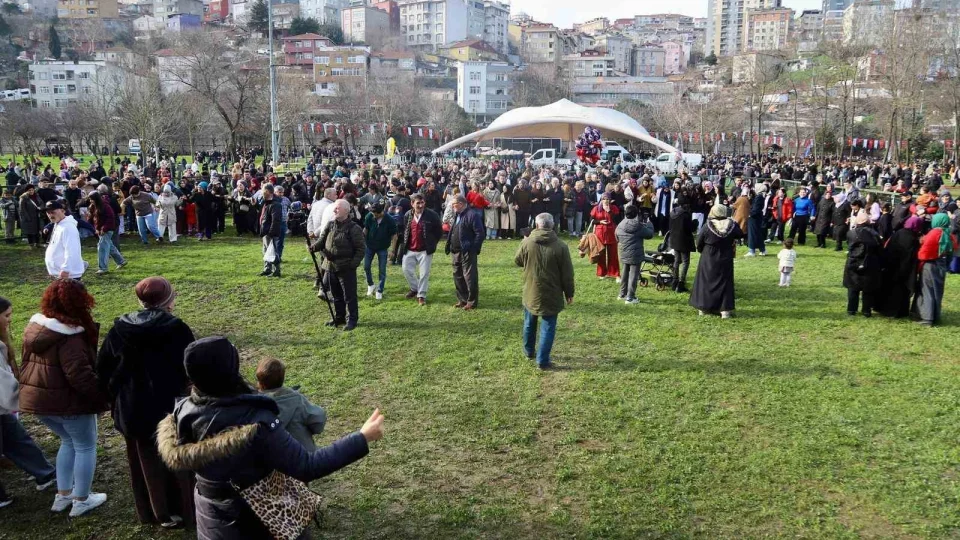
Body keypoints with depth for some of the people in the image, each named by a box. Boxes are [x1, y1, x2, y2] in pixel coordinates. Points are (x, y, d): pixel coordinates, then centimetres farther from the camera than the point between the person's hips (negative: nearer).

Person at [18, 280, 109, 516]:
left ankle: (63, 495, 31)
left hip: (36, 397, 9)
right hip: (67, 400, -9)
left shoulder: (35, 326, 5)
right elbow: (79, 374, -27)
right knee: (86, 446, 11)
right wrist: (102, 397, -18)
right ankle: (81, 501, 19)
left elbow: (30, 363, 16)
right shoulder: (69, 336, -23)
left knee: (69, 441, 26)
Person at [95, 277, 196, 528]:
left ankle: (153, 512, 32)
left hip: (133, 410, 3)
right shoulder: (177, 330, -15)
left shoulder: (119, 330, -5)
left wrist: (115, 400, 14)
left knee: (147, 463, 18)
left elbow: (103, 370, 2)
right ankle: (183, 509, 28)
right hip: (172, 408, -3)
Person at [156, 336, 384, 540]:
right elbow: (306, 467, -32)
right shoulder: (256, 423, -34)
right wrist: (362, 439, -29)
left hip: (211, 520, 6)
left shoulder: (183, 412, -16)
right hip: (255, 521, -6)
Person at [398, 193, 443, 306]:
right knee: (407, 270, 7)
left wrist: (432, 244, -2)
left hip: (425, 250, -4)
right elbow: (402, 230, 18)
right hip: (409, 250, 4)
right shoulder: (407, 215, 3)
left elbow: (439, 231, -1)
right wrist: (403, 243, 10)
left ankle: (421, 295, 11)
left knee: (424, 273, 0)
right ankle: (414, 288, 30)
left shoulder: (432, 215, -10)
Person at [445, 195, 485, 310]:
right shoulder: (456, 215, 15)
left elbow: (479, 233, -15)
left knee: (469, 277, -3)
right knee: (457, 276, 14)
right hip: (455, 251, 9)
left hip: (467, 252, -9)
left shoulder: (472, 214, -14)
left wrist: (474, 249, -16)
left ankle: (472, 302, 6)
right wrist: (449, 246, 11)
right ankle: (462, 299, 26)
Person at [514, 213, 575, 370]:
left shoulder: (526, 243, -9)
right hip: (551, 294, -3)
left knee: (530, 323, 22)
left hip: (530, 292, 3)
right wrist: (569, 293, 4)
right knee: (548, 327, 5)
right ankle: (543, 361, 4)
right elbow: (567, 273, -8)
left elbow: (518, 261, 9)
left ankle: (529, 351, 38)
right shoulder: (560, 246, -14)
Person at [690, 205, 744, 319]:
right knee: (725, 283, 8)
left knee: (706, 282, 11)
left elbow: (699, 244, -7)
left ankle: (703, 307, 16)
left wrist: (703, 251, 12)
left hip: (708, 260, -1)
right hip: (725, 261, 1)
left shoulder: (707, 227, -15)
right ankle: (725, 309, 3)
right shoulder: (732, 226, -9)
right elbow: (740, 235, 8)